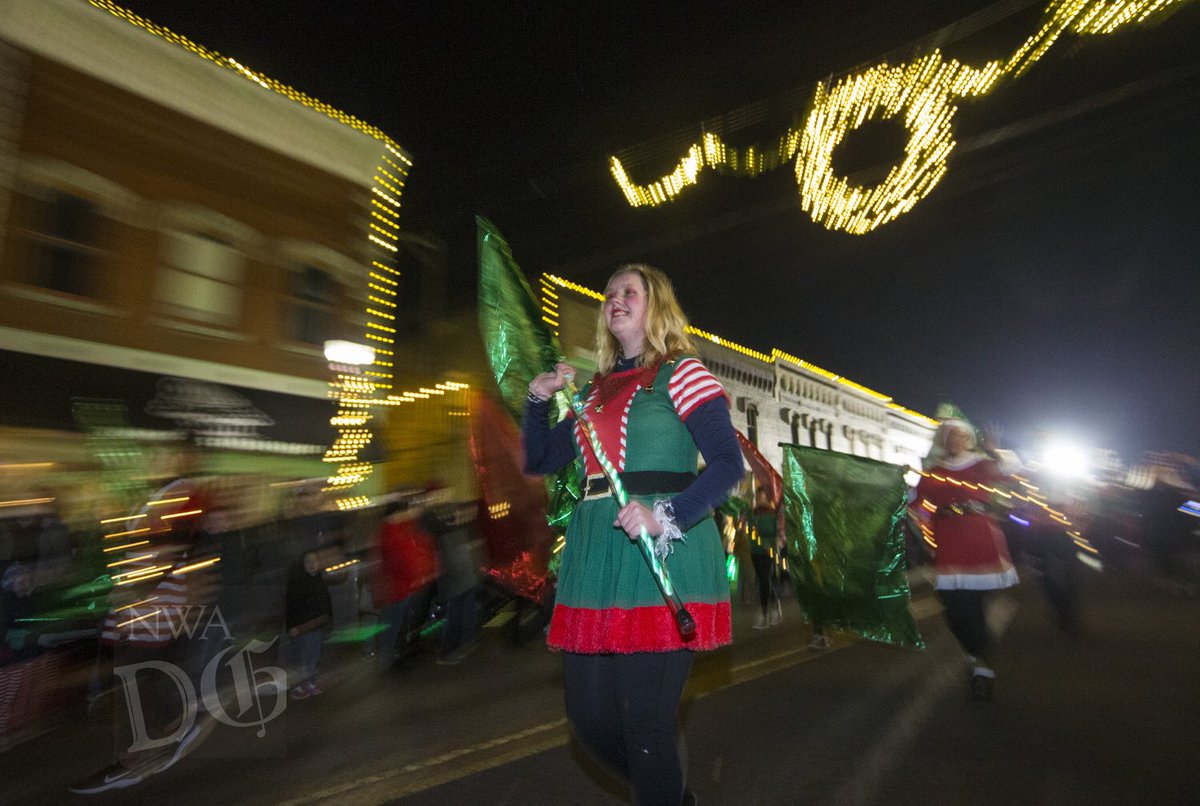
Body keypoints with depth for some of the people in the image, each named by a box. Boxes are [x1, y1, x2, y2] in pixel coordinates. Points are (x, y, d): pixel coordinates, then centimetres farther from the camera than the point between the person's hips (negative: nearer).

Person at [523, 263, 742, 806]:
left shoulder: (680, 373, 0)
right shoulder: (596, 389, 17)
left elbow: (728, 462, -11)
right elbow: (538, 461, 19)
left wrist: (666, 516, -25)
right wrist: (538, 399, 5)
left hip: (662, 558, -6)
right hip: (594, 556, 7)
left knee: (646, 724, 0)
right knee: (589, 717, 13)